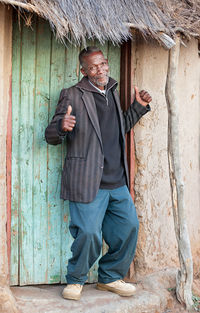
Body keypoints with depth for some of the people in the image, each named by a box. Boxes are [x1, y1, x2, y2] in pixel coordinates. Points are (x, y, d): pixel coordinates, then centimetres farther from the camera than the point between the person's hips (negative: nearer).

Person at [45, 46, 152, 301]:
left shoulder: (112, 92, 16)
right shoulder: (72, 95, -4)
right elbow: (51, 136, -6)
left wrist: (138, 107, 17)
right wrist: (62, 127, -28)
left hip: (117, 182, 7)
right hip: (88, 182, -7)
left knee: (129, 226, 9)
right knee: (89, 233, -11)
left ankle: (110, 278, 27)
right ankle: (75, 280, 15)